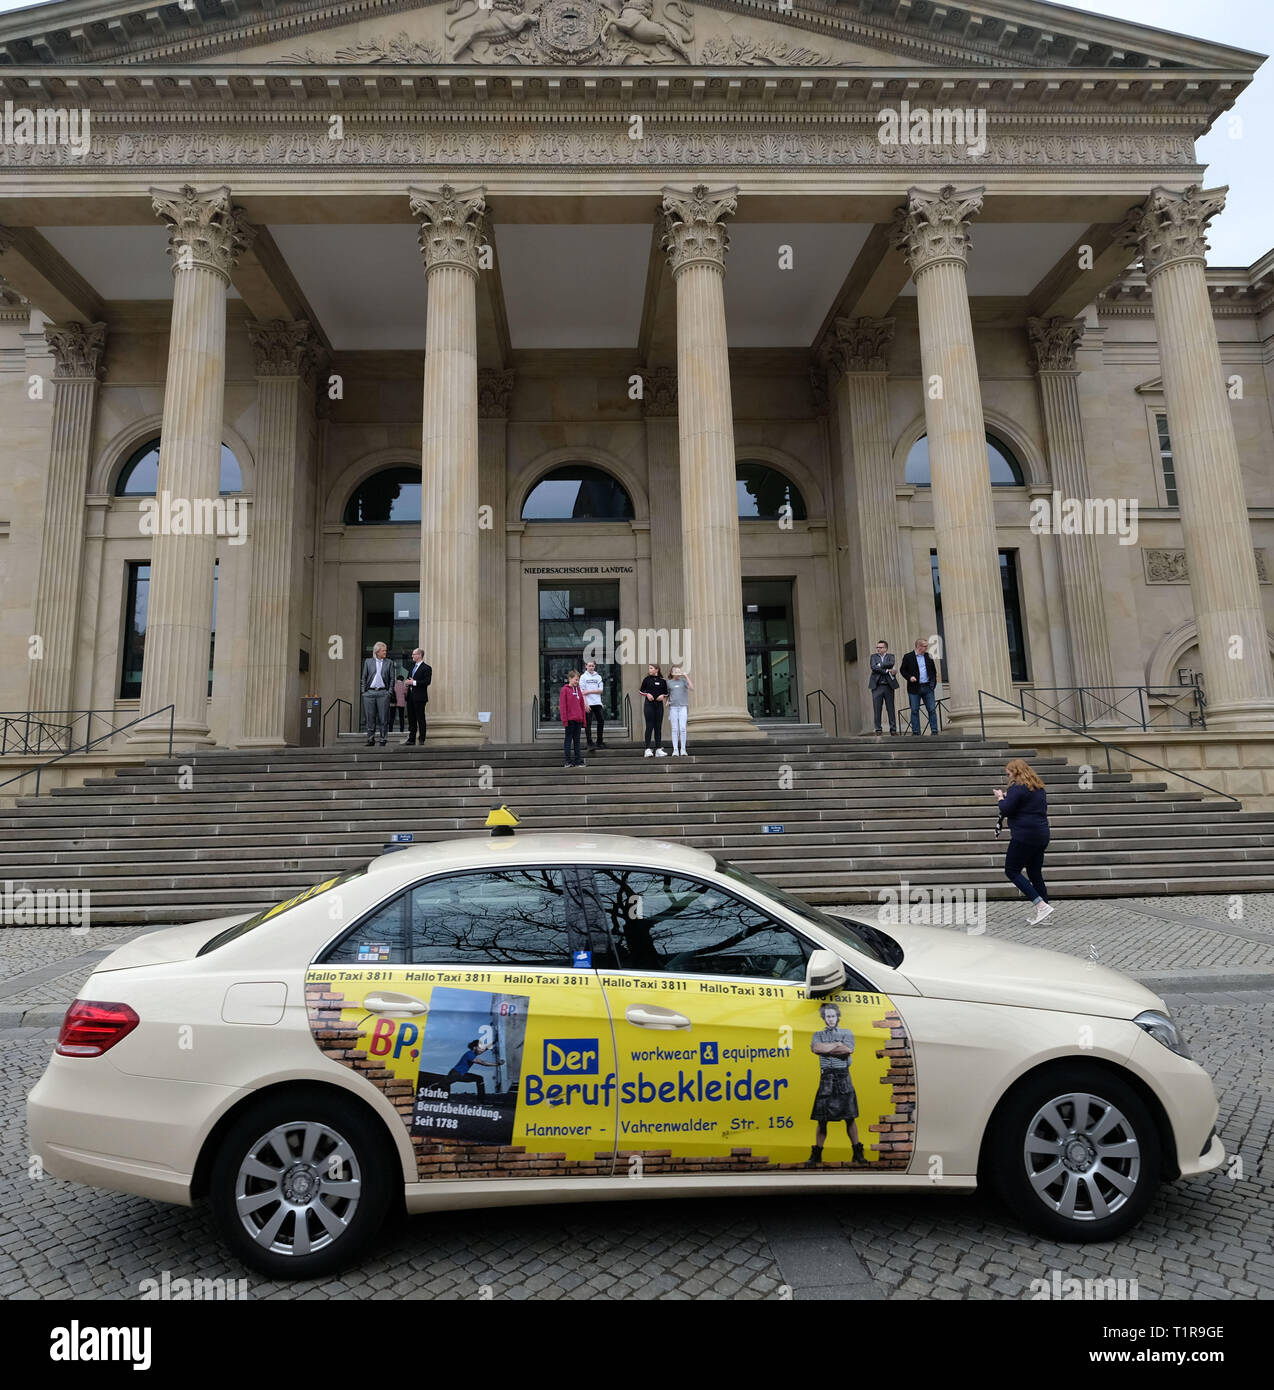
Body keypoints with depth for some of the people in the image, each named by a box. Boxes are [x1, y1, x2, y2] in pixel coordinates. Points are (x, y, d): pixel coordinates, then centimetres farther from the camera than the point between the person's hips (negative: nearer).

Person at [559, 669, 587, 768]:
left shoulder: (578, 690, 14)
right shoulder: (564, 690, -4)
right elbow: (562, 705, -9)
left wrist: (583, 719, 12)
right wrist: (564, 719, -14)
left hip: (578, 720, 6)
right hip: (569, 719, -6)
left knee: (577, 740, 9)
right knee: (568, 740, -1)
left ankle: (578, 760, 13)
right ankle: (567, 761, 2)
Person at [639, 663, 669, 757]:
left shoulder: (662, 680, 7)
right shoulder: (647, 679, 4)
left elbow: (666, 693, 15)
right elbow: (641, 691, 10)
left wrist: (662, 696, -6)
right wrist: (647, 694, -8)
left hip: (659, 704, 2)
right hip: (649, 704, -2)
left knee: (658, 727, 5)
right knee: (649, 726, -8)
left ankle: (658, 749, 8)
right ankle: (648, 749, -8)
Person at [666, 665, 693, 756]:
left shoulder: (683, 681, 4)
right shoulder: (669, 682, 8)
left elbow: (691, 688, -11)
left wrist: (686, 676, -10)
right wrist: (667, 701, -1)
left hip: (683, 707, -1)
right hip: (673, 707, 1)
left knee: (682, 728, -6)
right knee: (674, 729, 0)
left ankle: (683, 749, 1)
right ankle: (675, 750, 3)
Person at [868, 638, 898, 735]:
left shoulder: (890, 656, 10)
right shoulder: (874, 656, 10)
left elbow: (891, 664, -12)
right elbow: (873, 667, -8)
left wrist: (880, 665, -9)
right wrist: (886, 671, -13)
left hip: (889, 685, 0)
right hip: (877, 686, 0)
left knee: (891, 708, 3)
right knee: (877, 709, -1)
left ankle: (893, 728, 9)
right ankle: (878, 729, 5)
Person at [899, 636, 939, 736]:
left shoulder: (929, 657, 9)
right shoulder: (908, 657, -1)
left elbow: (934, 670, 16)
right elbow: (902, 670, 2)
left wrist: (933, 681, 6)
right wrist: (909, 677, -13)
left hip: (928, 687, 3)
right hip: (914, 688, -3)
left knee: (932, 709, 0)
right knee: (915, 711, 1)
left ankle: (934, 731, 6)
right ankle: (916, 732, 7)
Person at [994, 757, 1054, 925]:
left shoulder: (1017, 787, -12)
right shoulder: (1039, 788, 16)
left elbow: (1005, 810, -16)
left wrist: (1000, 797, 4)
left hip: (1024, 836, -9)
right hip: (1042, 836, 9)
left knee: (1011, 871, -2)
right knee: (1035, 874, 13)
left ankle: (1042, 906, -11)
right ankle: (1043, 912, 13)